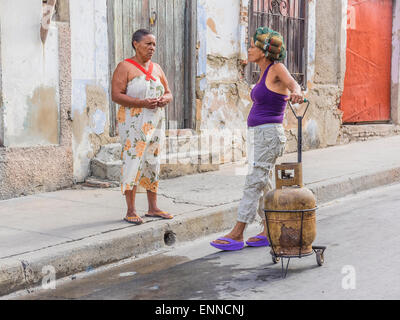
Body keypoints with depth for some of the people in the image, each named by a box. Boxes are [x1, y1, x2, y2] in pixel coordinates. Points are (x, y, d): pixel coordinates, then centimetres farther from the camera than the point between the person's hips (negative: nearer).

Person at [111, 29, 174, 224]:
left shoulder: (157, 68, 15)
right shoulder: (125, 67, -5)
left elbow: (168, 93, 18)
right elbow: (116, 95, -13)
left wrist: (164, 100, -6)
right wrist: (142, 103, -23)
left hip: (156, 123, 6)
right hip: (133, 123, -6)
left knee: (152, 163, 9)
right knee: (133, 163, -8)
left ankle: (153, 208, 18)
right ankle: (131, 211, -2)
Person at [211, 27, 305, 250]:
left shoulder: (278, 68, -11)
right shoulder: (266, 72, 15)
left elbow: (293, 83, -30)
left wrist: (297, 94, -50)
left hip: (269, 137, -9)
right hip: (258, 136, 9)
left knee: (254, 184, -8)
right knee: (264, 186, 12)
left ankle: (237, 235, -6)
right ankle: (270, 232, 19)